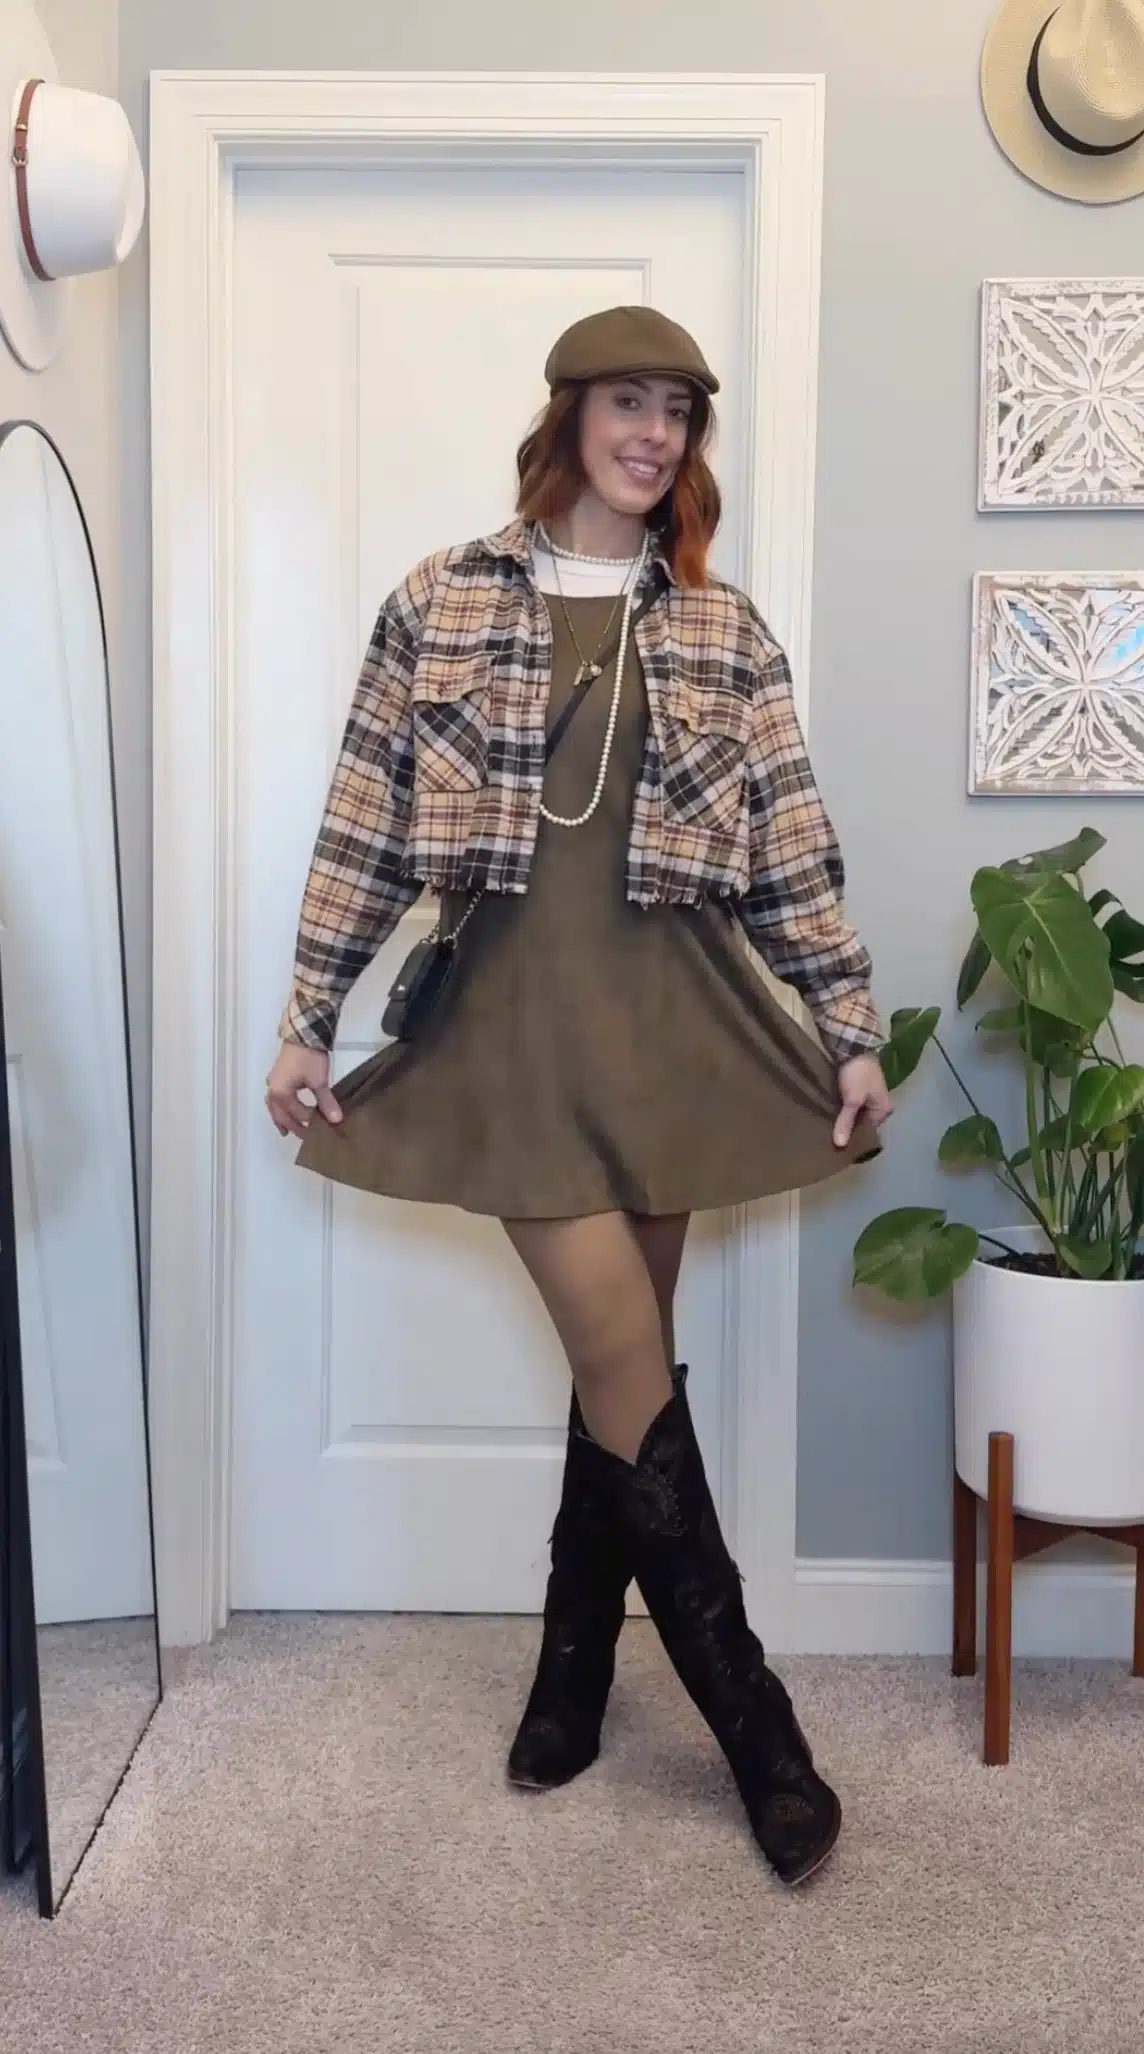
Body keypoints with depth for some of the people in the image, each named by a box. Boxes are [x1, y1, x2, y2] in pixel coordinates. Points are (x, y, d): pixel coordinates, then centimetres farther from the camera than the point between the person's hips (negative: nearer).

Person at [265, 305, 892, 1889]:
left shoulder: (724, 629, 8)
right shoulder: (443, 602, 3)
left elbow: (794, 847, 6)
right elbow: (365, 826, 3)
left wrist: (854, 1031, 2)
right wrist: (307, 1019, 2)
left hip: (678, 1022, 3)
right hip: (516, 1018, -2)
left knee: (619, 1359, 9)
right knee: (629, 1363, -6)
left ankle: (573, 1676, 29)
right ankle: (755, 1724, 9)